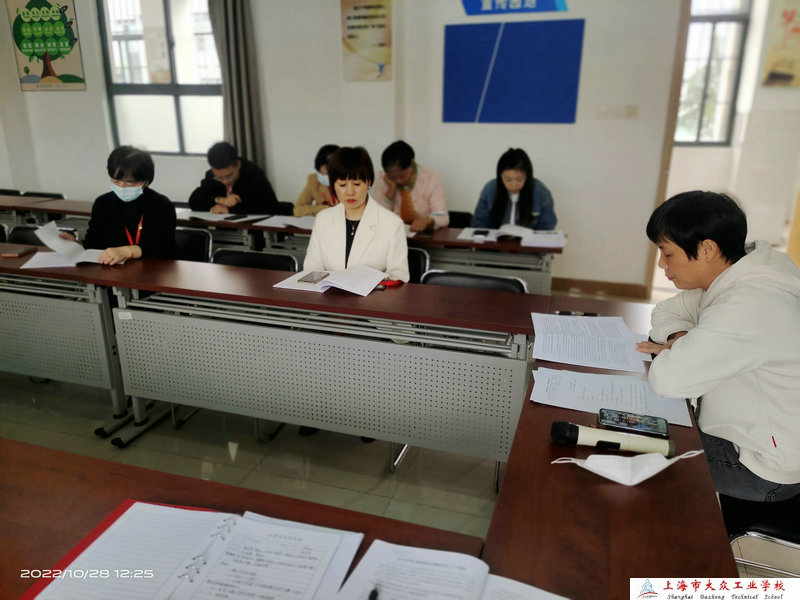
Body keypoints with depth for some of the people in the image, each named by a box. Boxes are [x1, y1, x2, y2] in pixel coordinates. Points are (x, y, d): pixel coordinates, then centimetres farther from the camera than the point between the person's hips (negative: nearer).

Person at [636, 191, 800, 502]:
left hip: (764, 468, -9)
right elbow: (666, 311, 10)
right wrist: (680, 340, -12)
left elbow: (667, 379, -36)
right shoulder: (736, 275, -1)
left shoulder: (747, 310, -33)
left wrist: (676, 350, -14)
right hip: (742, 431, 9)